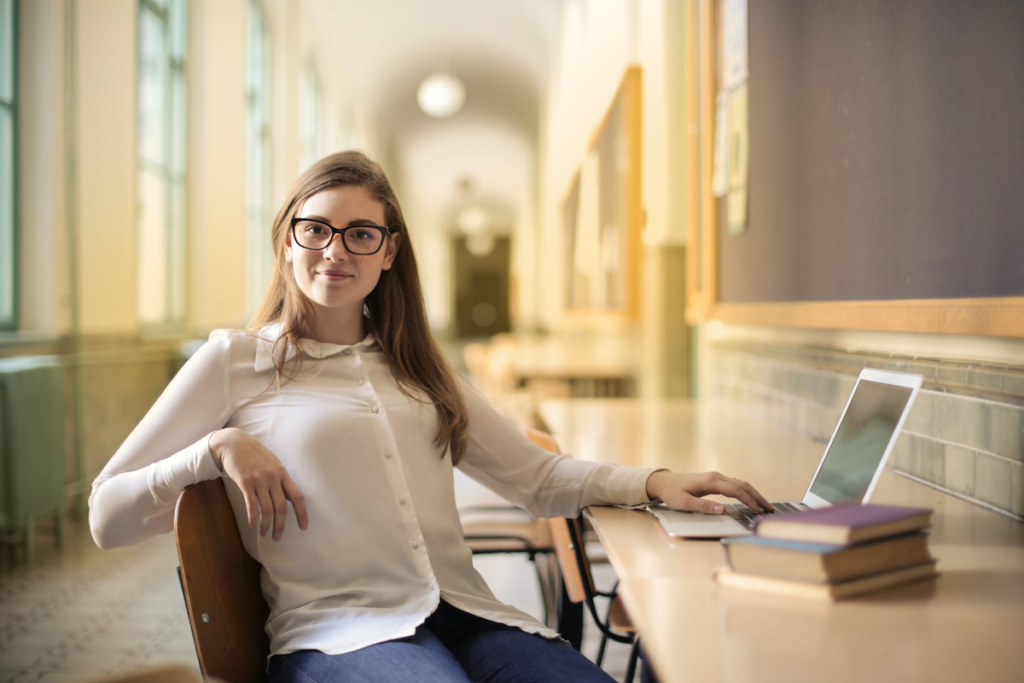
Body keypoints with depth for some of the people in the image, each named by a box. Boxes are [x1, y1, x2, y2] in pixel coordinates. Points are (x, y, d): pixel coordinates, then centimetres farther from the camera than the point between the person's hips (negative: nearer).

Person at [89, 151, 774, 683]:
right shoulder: (235, 362, 9)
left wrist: (653, 482, 4)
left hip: (470, 617, 4)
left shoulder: (416, 367, 23)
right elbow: (107, 517, 8)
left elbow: (537, 476, 20)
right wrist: (219, 447, -7)